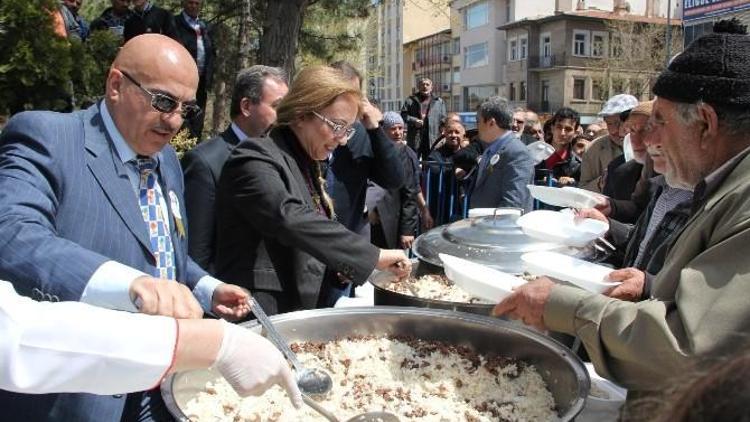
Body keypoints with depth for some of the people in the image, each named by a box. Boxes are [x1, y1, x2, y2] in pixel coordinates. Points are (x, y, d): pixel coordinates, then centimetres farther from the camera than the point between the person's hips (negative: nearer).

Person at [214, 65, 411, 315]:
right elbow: (290, 220, -29)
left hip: (306, 309, 8)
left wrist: (341, 267, 2)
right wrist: (372, 256, -29)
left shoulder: (306, 162, 14)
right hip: (263, 316, -8)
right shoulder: (257, 157, -13)